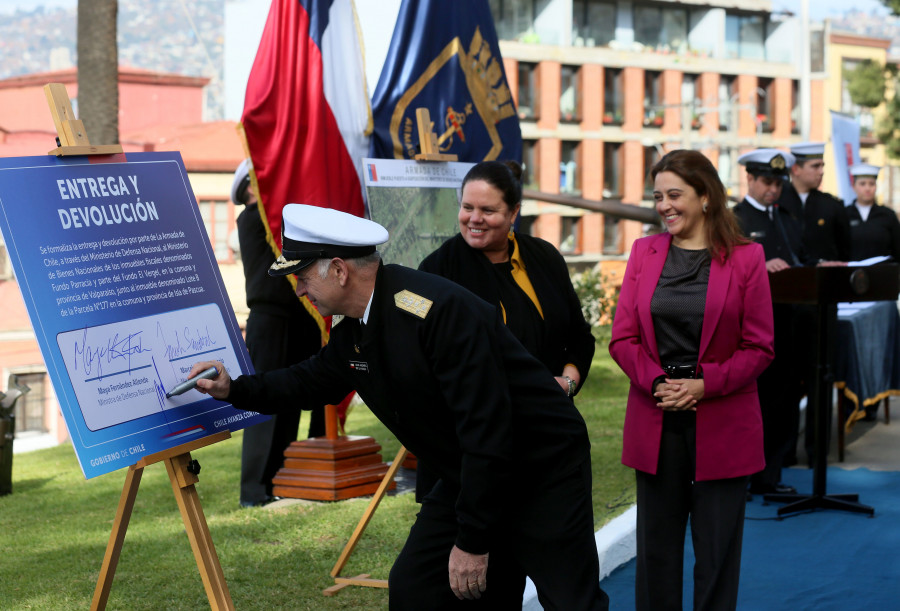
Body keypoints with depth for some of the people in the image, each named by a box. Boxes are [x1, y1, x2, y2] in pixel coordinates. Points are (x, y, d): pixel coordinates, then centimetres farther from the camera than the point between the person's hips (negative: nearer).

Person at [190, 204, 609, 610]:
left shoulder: (441, 311, -27)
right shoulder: (352, 332, 2)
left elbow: (488, 428, -29)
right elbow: (311, 382, 23)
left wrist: (473, 541, -25)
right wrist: (234, 389, 9)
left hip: (542, 471, -8)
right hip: (468, 478, 8)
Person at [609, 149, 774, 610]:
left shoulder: (745, 257, -2)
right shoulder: (644, 252, 7)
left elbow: (759, 347, -3)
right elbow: (622, 338, 4)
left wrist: (705, 384, -16)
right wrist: (656, 383, -12)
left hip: (722, 427, -3)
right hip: (655, 424, 3)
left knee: (717, 552, 4)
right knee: (656, 547, 9)